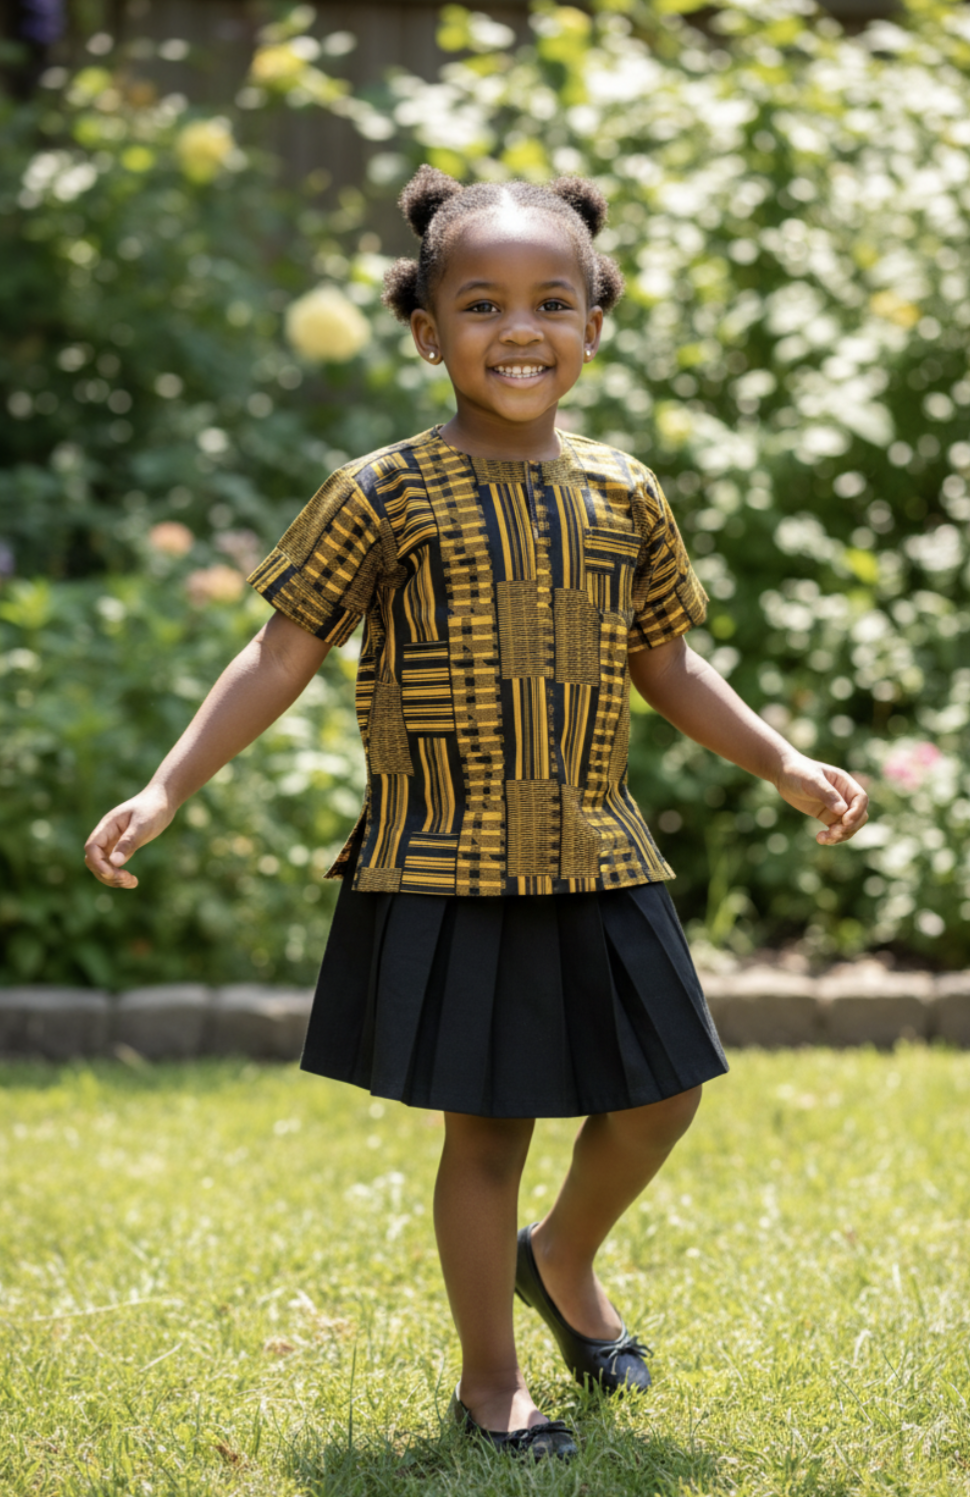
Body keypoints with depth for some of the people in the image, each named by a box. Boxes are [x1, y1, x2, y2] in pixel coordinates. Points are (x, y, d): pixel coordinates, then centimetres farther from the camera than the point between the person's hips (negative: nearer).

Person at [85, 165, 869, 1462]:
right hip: (445, 872, -4)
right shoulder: (387, 495, -8)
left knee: (658, 1098, 10)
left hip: (597, 867, 4)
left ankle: (562, 1261, 40)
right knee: (486, 1126, 2)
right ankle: (491, 1379, 20)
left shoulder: (624, 497, 4)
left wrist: (783, 762, 10)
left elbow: (666, 667, 16)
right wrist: (166, 792, -10)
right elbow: (280, 659, -5)